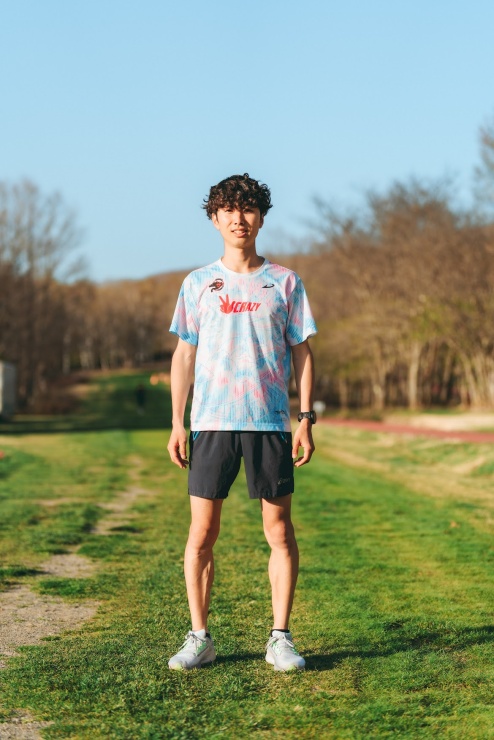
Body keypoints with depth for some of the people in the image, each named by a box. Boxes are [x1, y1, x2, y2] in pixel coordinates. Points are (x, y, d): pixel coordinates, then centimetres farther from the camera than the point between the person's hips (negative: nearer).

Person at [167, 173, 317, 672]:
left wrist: (305, 420, -1)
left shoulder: (284, 283, 7)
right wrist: (176, 424, 3)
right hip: (211, 423, 1)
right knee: (201, 532, -1)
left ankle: (280, 638, 9)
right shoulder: (197, 284, 9)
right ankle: (198, 638, 9)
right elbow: (183, 355, 10)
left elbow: (302, 353, 8)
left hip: (270, 423, 0)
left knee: (279, 530, 1)